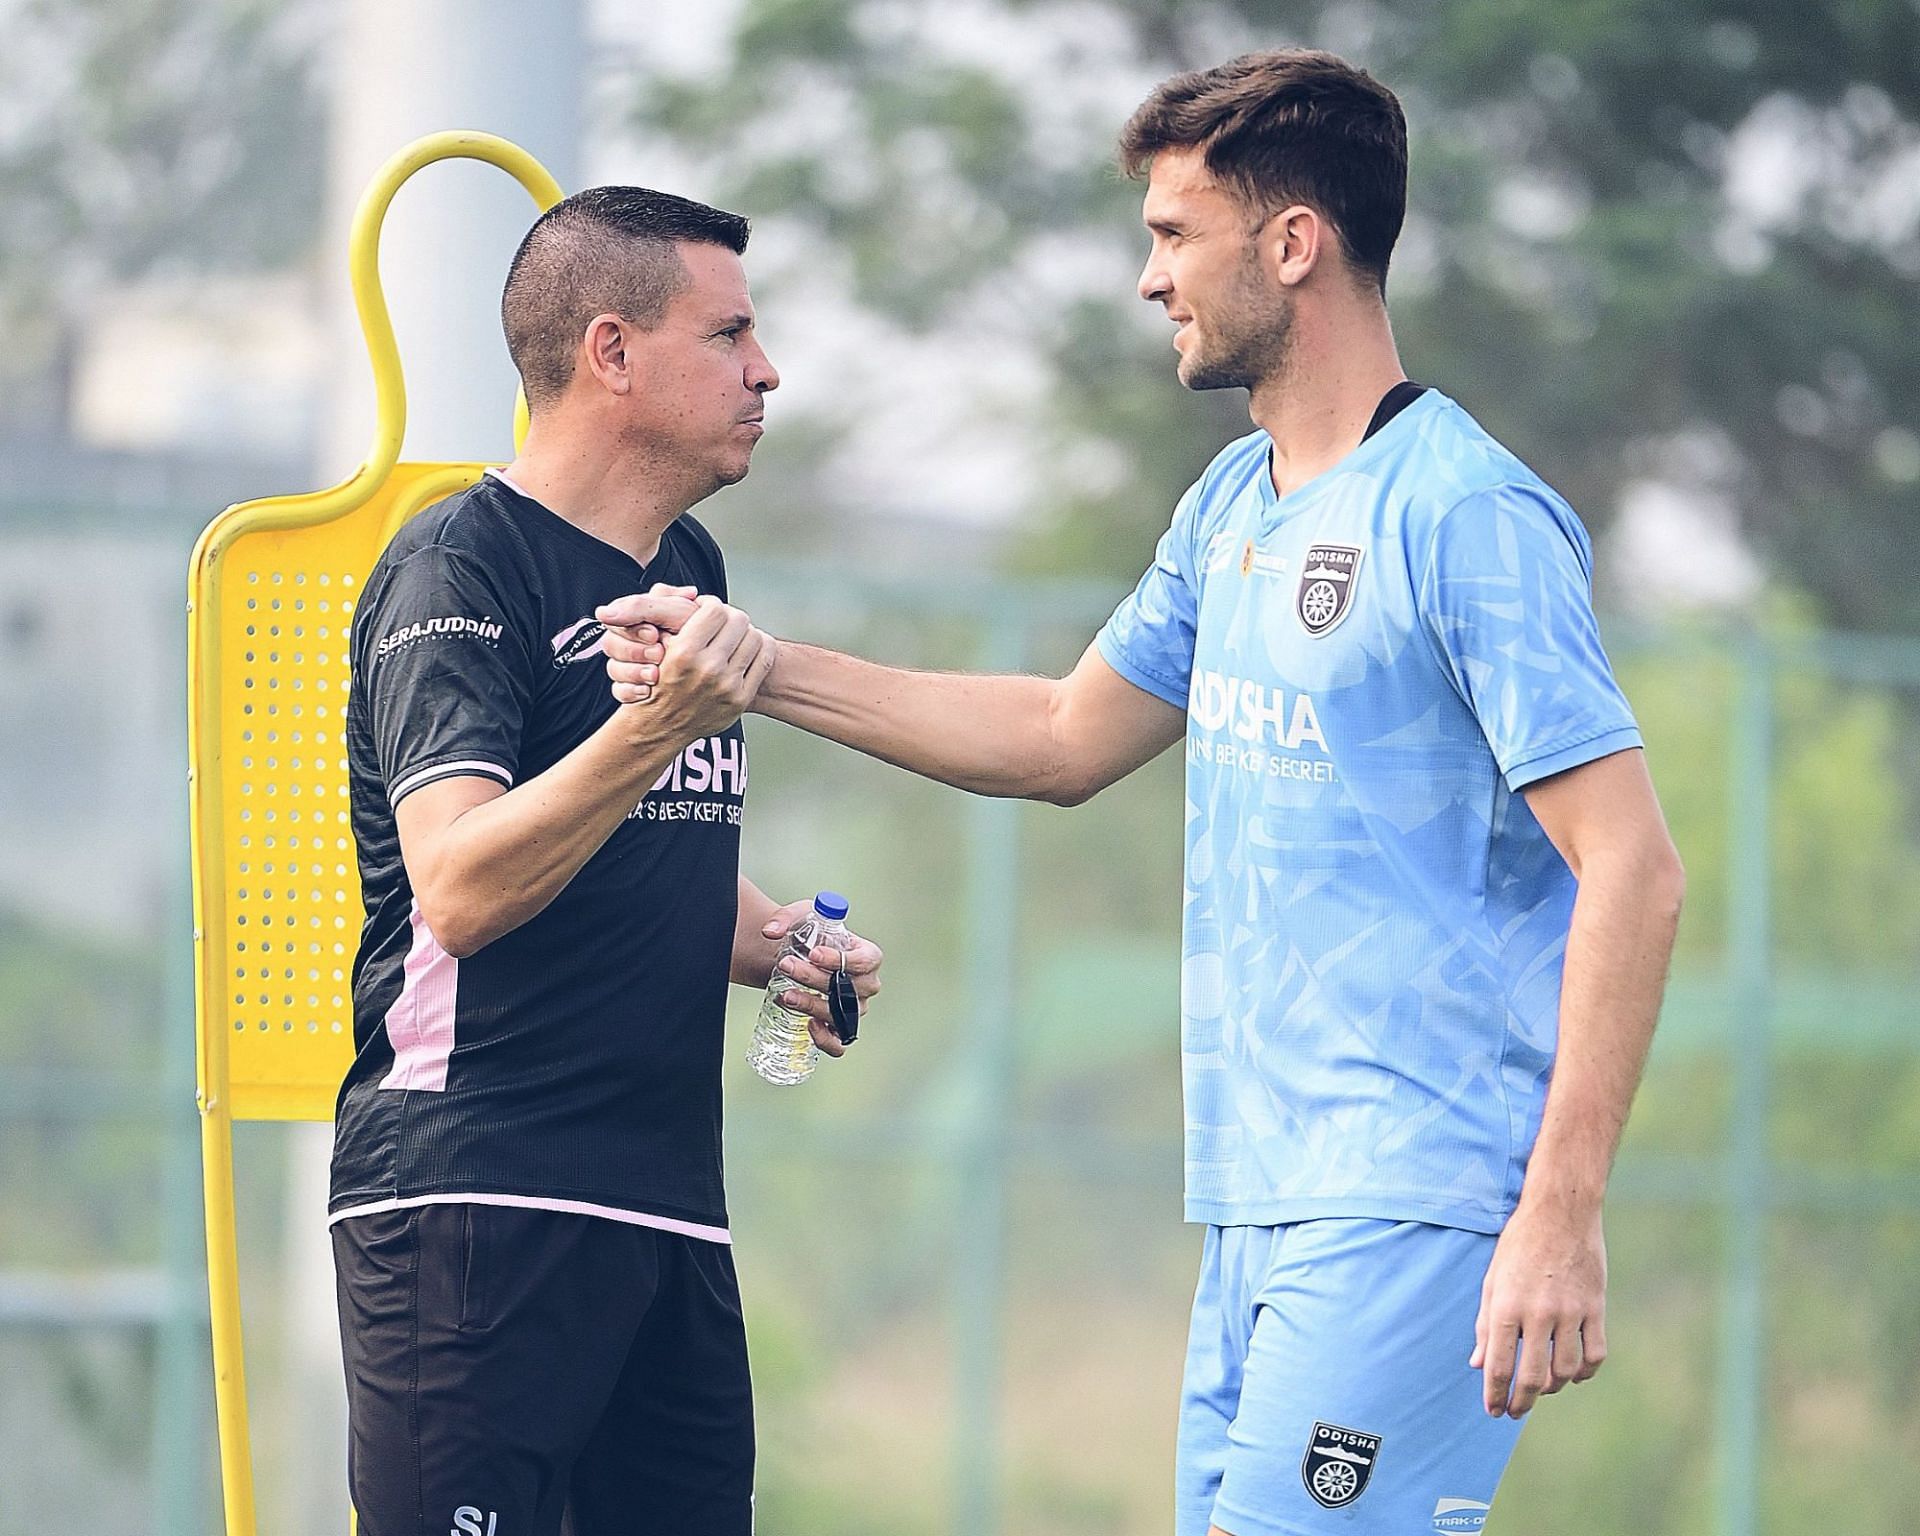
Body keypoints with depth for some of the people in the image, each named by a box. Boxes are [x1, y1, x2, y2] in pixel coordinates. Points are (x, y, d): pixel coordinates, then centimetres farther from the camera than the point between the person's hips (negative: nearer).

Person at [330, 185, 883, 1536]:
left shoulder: (689, 567, 19)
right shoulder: (458, 570, -9)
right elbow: (459, 889, -23)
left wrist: (778, 943, 11)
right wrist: (657, 725, -33)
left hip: (672, 1206, 8)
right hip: (473, 1206, -8)